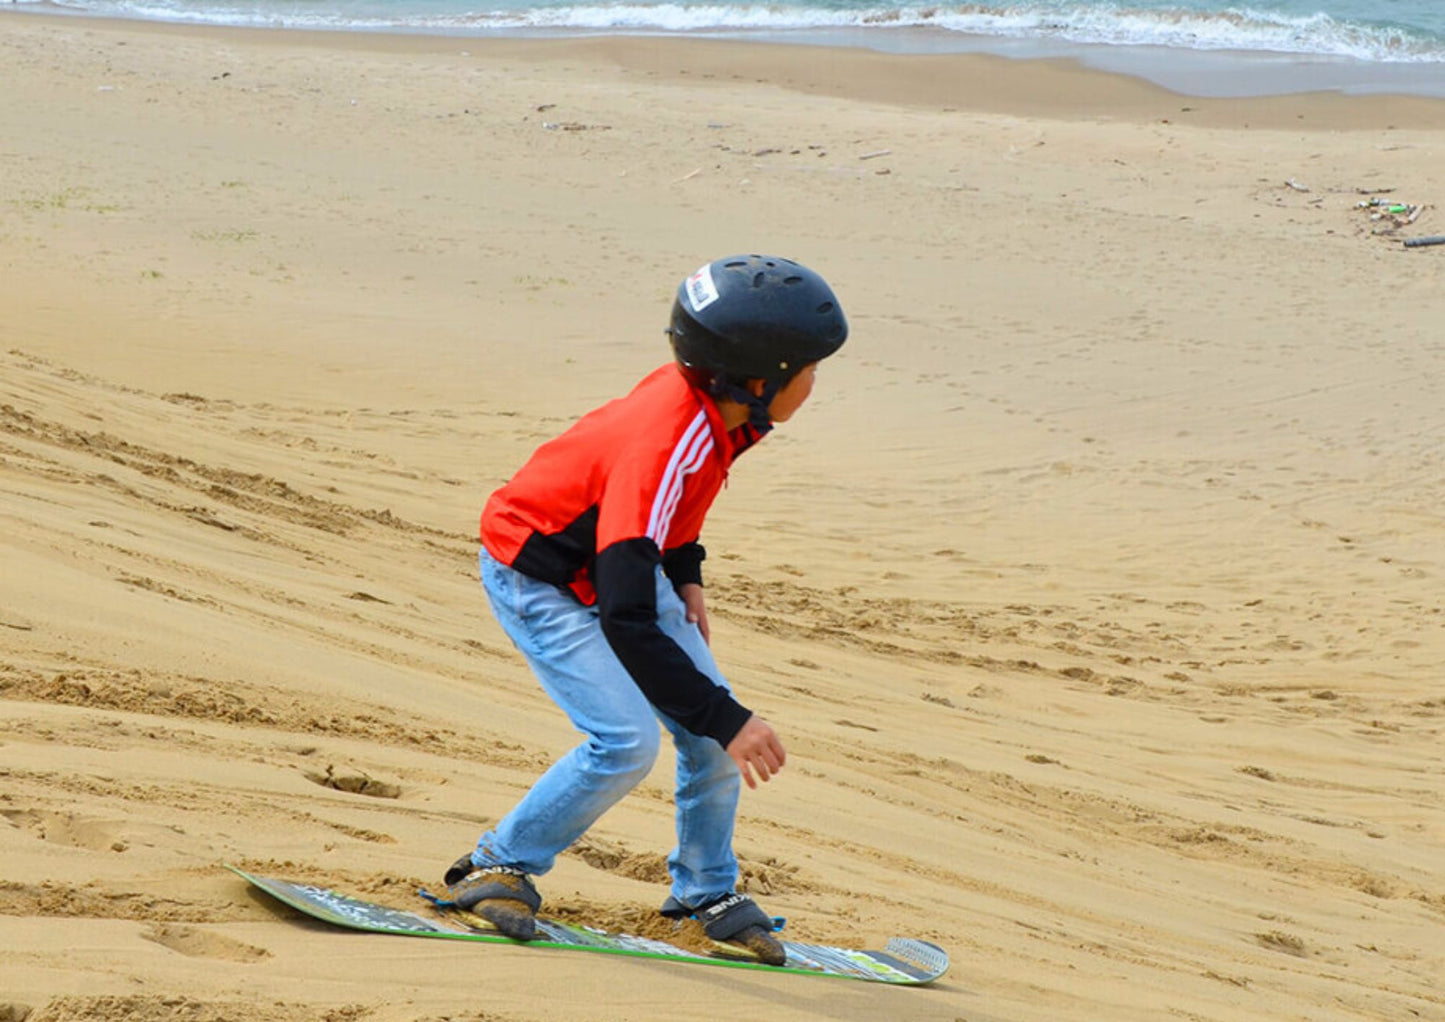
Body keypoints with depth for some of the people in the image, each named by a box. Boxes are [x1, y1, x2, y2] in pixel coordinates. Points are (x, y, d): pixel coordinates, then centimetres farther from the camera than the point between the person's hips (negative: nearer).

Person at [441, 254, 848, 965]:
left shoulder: (712, 400, -16)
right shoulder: (663, 446, -40)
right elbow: (627, 623, -41)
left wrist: (687, 577, 9)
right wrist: (728, 721, -38)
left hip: (622, 557, 8)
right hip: (538, 578, -8)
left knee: (710, 728, 1)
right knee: (627, 741, -20)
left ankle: (706, 891, 20)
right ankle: (499, 867, -1)